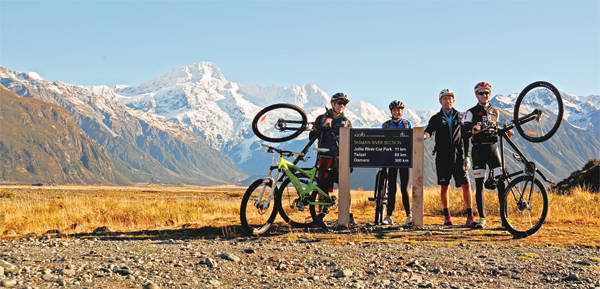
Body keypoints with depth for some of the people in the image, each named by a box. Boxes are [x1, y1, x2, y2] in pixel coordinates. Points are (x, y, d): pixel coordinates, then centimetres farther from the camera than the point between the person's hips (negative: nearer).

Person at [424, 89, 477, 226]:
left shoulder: (460, 117, 9)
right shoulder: (436, 118, 6)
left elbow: (465, 138, 10)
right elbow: (428, 131, -9)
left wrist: (467, 156, 2)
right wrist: (424, 135, -34)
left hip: (458, 157, 1)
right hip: (442, 157, 0)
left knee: (466, 185, -6)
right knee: (444, 186, 2)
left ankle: (470, 216, 0)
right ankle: (447, 216, 13)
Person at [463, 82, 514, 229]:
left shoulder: (495, 111, 14)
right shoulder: (471, 112, 2)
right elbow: (465, 132, -8)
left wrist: (507, 133, 3)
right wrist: (474, 131, -29)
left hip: (493, 148, 3)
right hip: (478, 150, -3)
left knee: (502, 182, -7)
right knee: (479, 185, -1)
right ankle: (482, 218, 5)